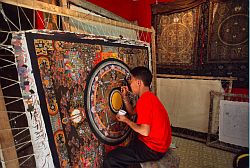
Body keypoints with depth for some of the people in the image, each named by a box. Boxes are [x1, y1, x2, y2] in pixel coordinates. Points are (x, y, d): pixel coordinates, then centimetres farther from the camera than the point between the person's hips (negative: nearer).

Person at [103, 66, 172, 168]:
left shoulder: (144, 100, -23)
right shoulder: (149, 96, 9)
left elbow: (145, 131, -28)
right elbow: (132, 112, 20)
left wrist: (126, 120, -14)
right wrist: (124, 97, 8)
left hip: (153, 149, -10)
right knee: (120, 150, 26)